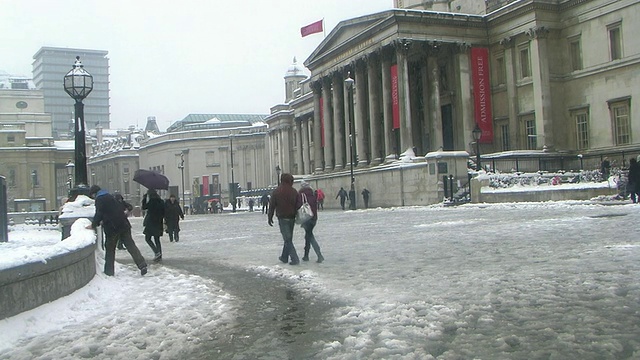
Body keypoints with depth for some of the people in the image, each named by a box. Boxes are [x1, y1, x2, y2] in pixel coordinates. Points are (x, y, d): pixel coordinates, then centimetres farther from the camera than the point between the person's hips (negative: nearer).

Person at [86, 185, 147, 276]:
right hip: (124, 225, 6)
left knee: (110, 249, 9)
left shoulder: (99, 199, -5)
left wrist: (93, 225, -1)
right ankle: (142, 265, -10)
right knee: (130, 245, 2)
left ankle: (109, 271, 14)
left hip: (112, 228, -6)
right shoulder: (110, 196, 20)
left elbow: (99, 214, -14)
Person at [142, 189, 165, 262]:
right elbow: (164, 212, 10)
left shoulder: (151, 201, -12)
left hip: (151, 223, -7)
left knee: (147, 239, 2)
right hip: (158, 223, 7)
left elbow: (143, 207, -2)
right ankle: (159, 256, 9)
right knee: (157, 239, 12)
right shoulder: (161, 201, 7)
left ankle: (157, 252, -13)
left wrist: (144, 198, 4)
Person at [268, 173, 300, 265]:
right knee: (288, 238, 17)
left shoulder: (276, 191, -6)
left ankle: (295, 259, -11)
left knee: (287, 239, -4)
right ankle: (284, 257, 27)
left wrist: (270, 218, 4)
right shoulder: (294, 191, 3)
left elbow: (272, 206, -4)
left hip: (282, 218, -4)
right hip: (292, 218, 4)